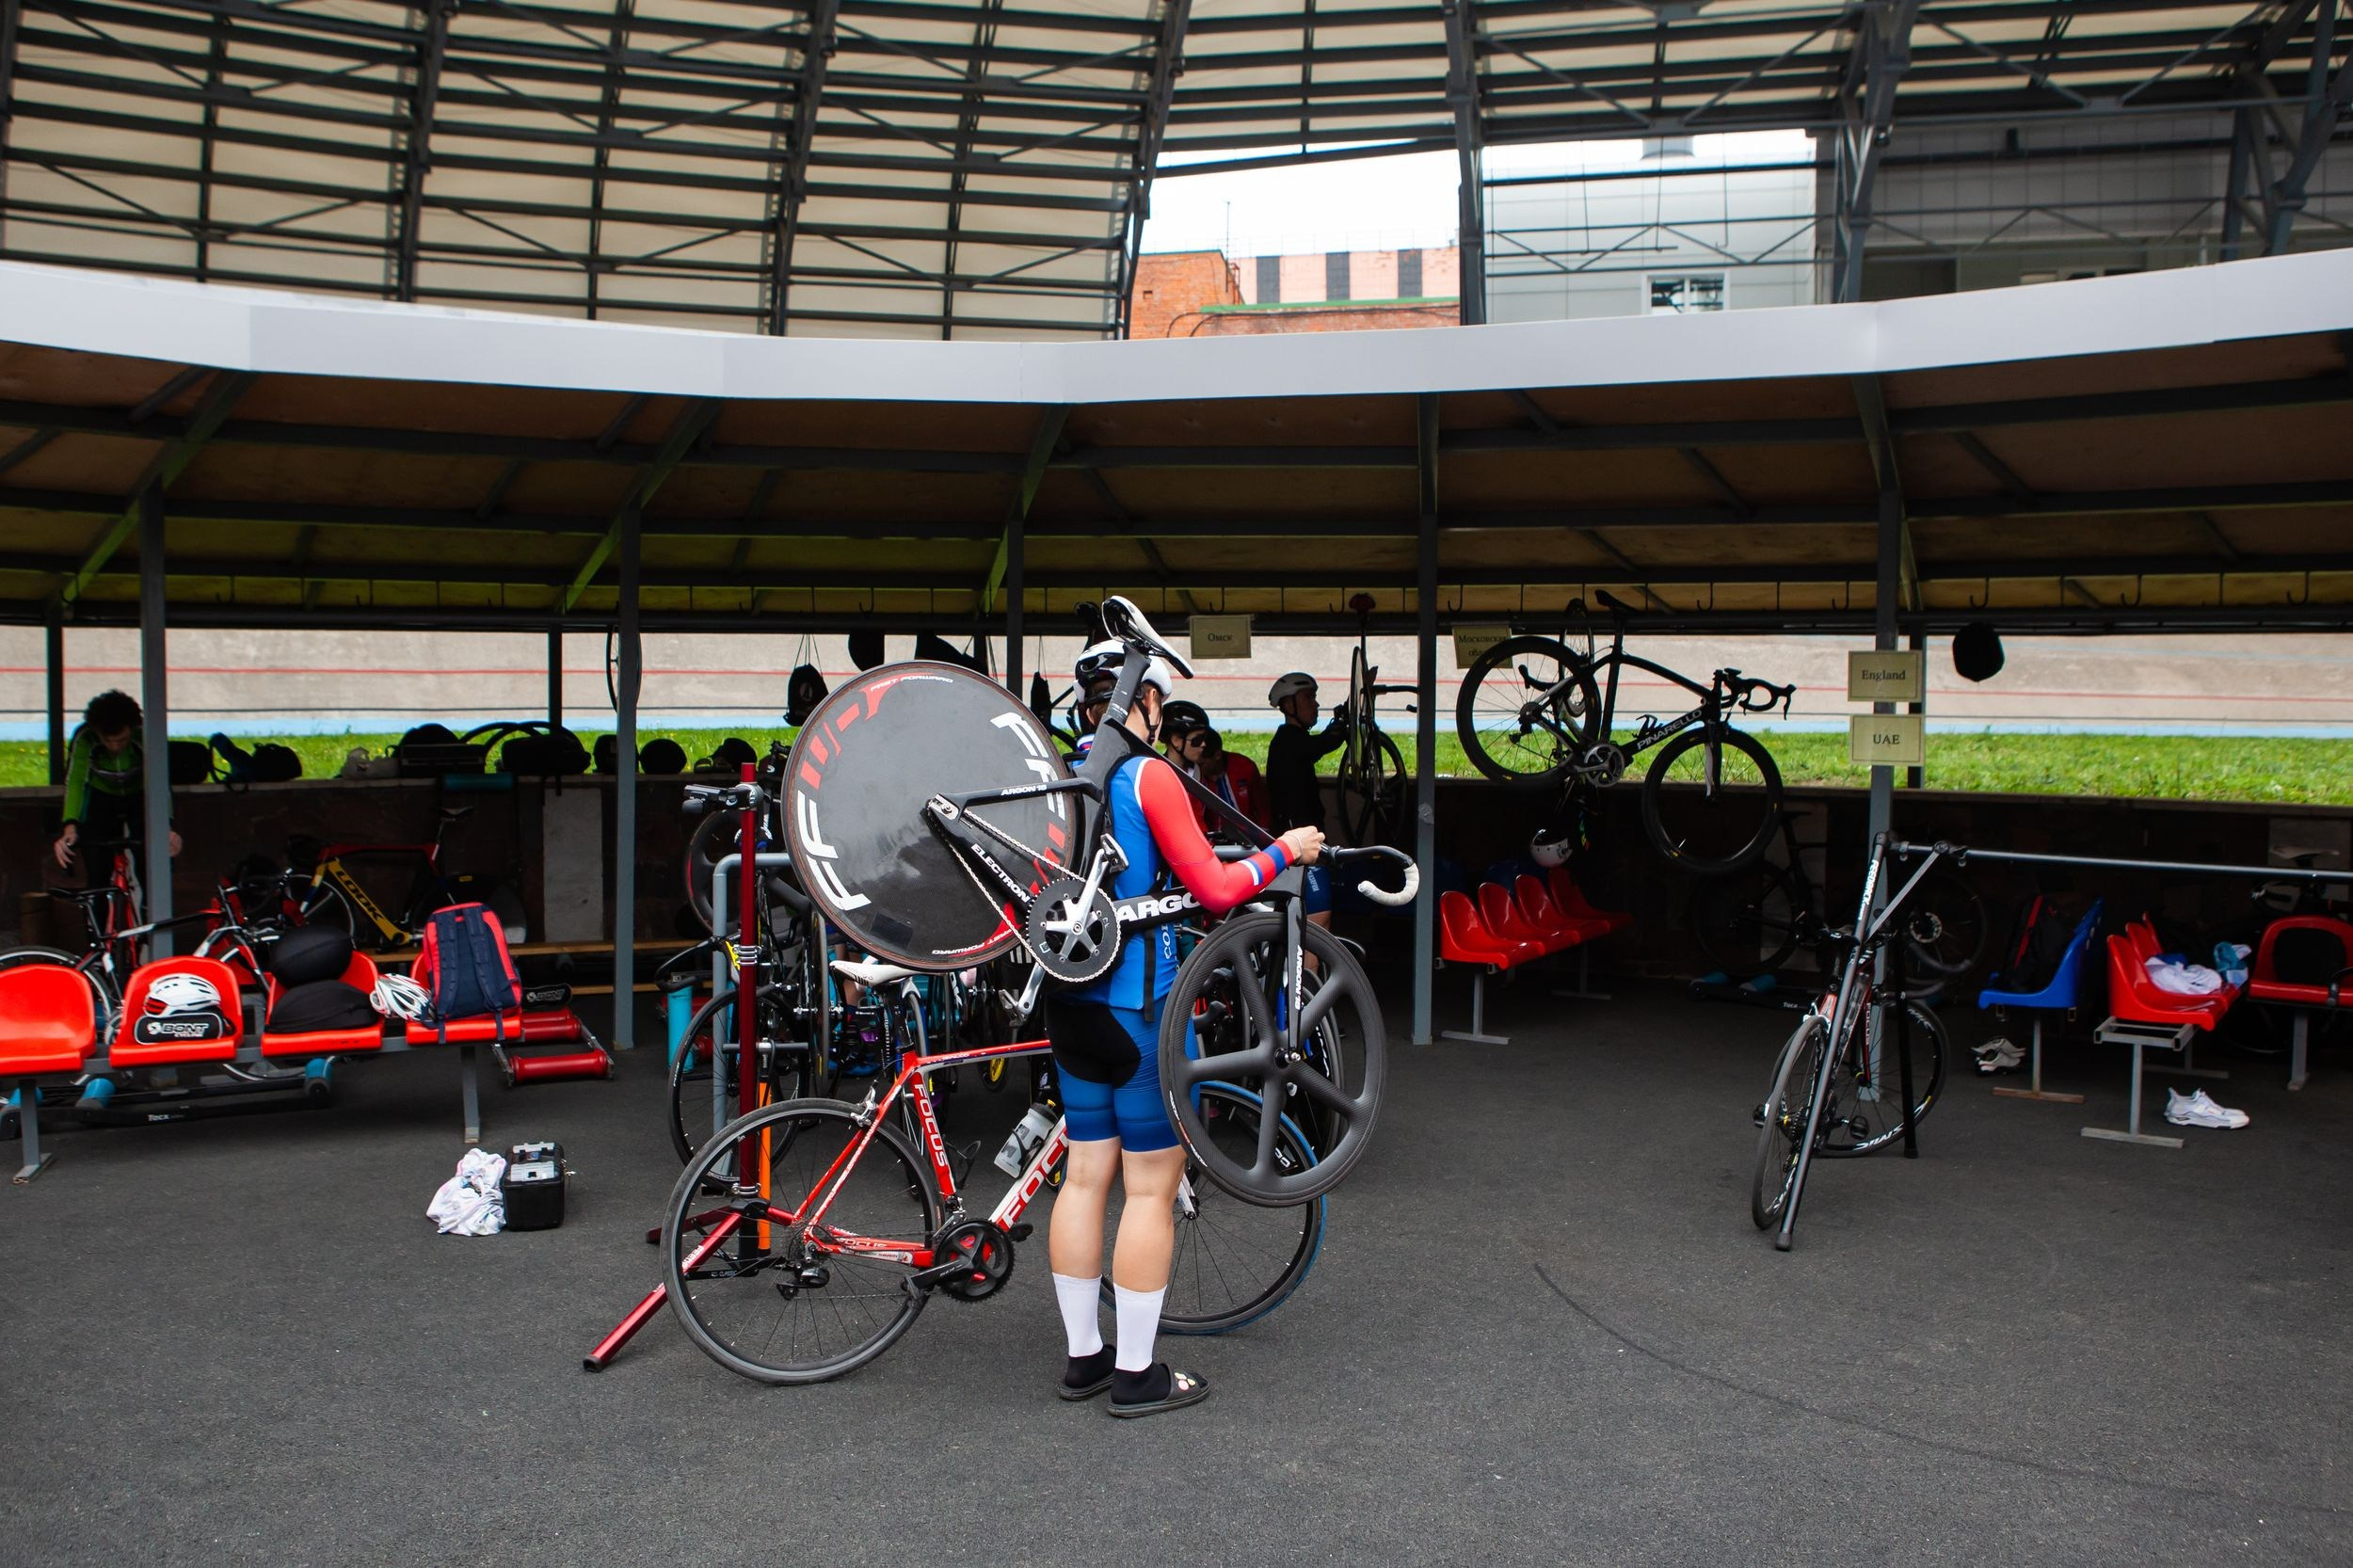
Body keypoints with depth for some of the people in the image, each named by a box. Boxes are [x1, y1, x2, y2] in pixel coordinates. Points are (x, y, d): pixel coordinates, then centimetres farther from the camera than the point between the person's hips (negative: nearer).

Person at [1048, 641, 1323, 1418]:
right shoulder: (1149, 776, -13)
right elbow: (1215, 888, -16)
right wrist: (1285, 851, -2)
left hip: (1073, 1003, 7)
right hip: (1139, 1005, -7)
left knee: (1085, 1177, 13)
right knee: (1151, 1186, 2)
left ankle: (1083, 1356, 22)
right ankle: (1137, 1374, 8)